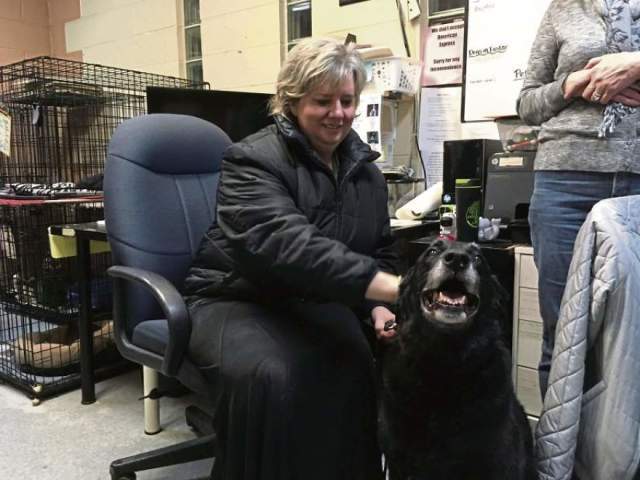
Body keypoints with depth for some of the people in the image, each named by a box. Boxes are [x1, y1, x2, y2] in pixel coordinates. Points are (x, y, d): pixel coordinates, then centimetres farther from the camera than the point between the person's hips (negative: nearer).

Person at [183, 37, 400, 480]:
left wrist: (379, 306, -9)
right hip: (238, 300, -4)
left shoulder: (366, 170, 6)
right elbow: (289, 246, -33)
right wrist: (393, 288, -42)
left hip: (314, 305, 5)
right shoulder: (254, 161, -16)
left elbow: (381, 254, 13)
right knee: (270, 376, -33)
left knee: (361, 364, -24)